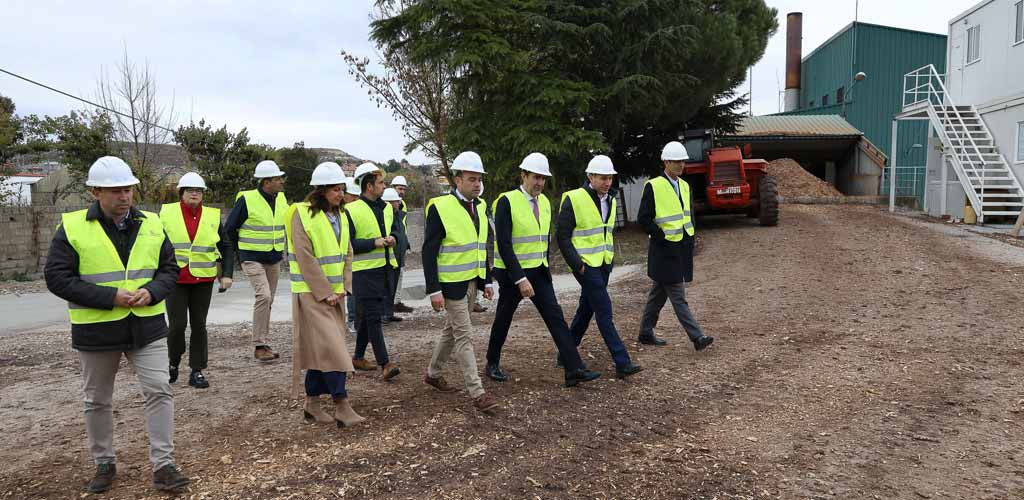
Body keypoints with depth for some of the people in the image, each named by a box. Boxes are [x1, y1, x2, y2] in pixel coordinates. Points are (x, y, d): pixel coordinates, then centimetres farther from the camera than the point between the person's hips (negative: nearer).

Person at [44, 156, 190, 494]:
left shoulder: (151, 225, 2)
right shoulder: (72, 228, -7)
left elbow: (169, 268, 8)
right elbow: (57, 277, -10)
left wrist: (152, 291, -13)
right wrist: (109, 297, -18)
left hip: (146, 327, 2)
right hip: (96, 331, -1)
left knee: (159, 391, -3)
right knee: (97, 401, 13)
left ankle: (163, 466, 5)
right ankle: (104, 463, 31)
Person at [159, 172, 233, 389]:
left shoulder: (212, 216, 5)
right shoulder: (167, 213, 0)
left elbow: (226, 247, 9)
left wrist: (227, 274, -2)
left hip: (203, 280, 2)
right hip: (175, 279, -1)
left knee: (199, 325, 5)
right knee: (177, 324, -6)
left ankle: (197, 371, 14)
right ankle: (173, 362, 21)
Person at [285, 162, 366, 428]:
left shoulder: (339, 216, 11)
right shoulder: (303, 214, -12)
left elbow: (347, 253, 13)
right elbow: (305, 259, -16)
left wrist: (342, 287, 1)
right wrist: (325, 293, -16)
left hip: (333, 293, 7)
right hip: (312, 293, -7)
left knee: (319, 347, 12)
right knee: (332, 346, -11)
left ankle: (312, 403, 21)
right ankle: (341, 405, -6)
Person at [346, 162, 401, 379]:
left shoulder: (386, 208, 12)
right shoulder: (352, 211, -10)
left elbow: (394, 231, 26)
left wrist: (392, 239, 2)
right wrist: (374, 243, -19)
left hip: (385, 268, 7)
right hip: (364, 271, -7)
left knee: (368, 315, 16)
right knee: (374, 317, -8)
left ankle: (358, 357, 28)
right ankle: (385, 363, -8)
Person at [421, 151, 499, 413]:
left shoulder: (479, 206, 7)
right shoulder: (440, 208, -15)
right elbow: (429, 252, -14)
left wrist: (487, 281, 13)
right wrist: (434, 290, -18)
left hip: (472, 281, 8)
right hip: (451, 283, -7)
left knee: (452, 329, 19)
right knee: (464, 335, -5)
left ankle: (433, 374, 36)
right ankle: (477, 393, 0)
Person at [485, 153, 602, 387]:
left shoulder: (544, 202, 5)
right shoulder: (506, 202, -17)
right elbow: (504, 245, -22)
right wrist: (520, 279, -25)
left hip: (539, 272, 6)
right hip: (512, 274, -5)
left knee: (556, 318, -3)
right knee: (503, 320, 11)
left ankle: (574, 370, -3)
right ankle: (492, 364, 32)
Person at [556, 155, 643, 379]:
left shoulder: (609, 200, 11)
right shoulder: (574, 200, -13)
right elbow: (563, 237, -12)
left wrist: (611, 259, 15)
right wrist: (577, 264, -16)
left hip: (603, 265, 8)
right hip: (586, 266, -8)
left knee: (586, 309, 14)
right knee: (604, 311, -9)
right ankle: (622, 363, -6)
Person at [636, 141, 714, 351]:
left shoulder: (685, 186, 13)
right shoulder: (653, 187, -11)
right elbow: (643, 219, -13)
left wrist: (690, 239, 11)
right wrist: (663, 236, -13)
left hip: (683, 249, 8)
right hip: (665, 250, -8)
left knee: (659, 292, 14)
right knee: (678, 296, -6)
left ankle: (646, 333, 24)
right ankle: (697, 337, -7)